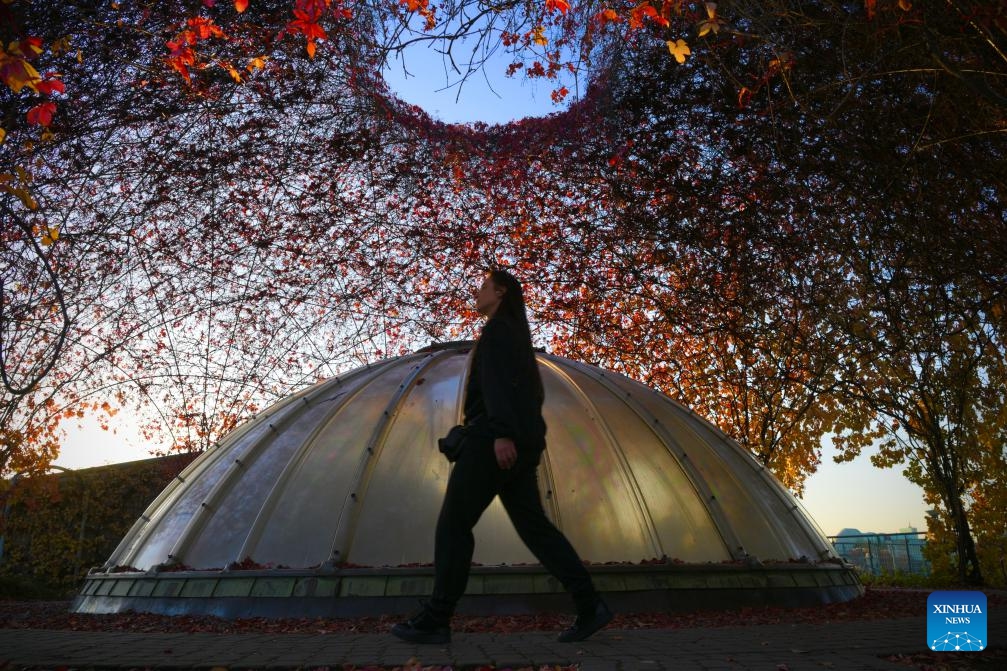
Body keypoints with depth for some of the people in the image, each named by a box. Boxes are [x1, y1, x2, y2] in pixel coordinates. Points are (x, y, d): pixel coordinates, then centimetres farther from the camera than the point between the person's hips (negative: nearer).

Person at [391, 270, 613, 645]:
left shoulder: (499, 326, -3)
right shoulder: (519, 340, 27)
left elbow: (497, 379, -18)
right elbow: (535, 395, 29)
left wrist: (502, 433, -29)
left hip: (494, 437, -10)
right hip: (521, 443, 10)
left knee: (453, 524, -5)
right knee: (533, 526, 3)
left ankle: (435, 619, -2)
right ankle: (589, 606, -3)